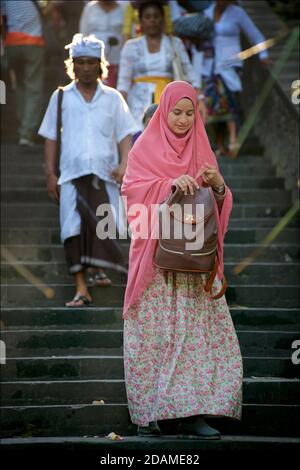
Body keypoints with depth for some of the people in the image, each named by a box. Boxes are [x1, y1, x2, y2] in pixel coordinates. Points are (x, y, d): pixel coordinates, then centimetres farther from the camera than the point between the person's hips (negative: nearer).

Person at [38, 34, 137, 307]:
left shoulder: (112, 98, 9)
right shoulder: (61, 98, 9)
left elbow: (124, 135, 6)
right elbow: (51, 137, 10)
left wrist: (124, 164, -10)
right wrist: (50, 174, 4)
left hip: (105, 172, 1)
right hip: (73, 172, 0)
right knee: (75, 228, -8)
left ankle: (99, 268, 28)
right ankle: (81, 288, -8)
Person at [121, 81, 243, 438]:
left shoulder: (201, 149, 14)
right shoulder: (146, 147, 4)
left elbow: (219, 205, 11)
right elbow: (131, 190, -8)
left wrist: (217, 185, -11)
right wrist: (170, 184, -22)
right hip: (156, 255, -3)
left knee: (198, 330, -3)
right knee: (154, 331, -5)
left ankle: (192, 412, -1)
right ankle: (148, 412, 1)